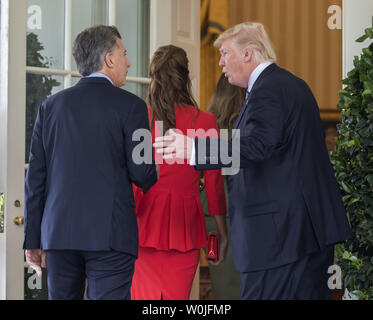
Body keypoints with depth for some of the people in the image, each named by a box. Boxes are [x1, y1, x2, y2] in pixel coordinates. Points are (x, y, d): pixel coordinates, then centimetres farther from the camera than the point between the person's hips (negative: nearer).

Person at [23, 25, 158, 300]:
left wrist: (33, 238, 12)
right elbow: (143, 174, -6)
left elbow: (36, 176, 9)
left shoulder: (51, 105, 10)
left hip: (59, 233, 5)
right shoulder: (130, 105, -3)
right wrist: (151, 178, 19)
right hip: (110, 233, -4)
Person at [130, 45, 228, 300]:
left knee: (145, 296, 8)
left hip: (146, 223, 0)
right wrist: (223, 233, 11)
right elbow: (214, 183, 1)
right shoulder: (205, 122, -4)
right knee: (178, 297, 7)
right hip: (186, 225, 0)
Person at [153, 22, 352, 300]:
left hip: (279, 228, -10)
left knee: (261, 295, -7)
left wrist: (192, 149, -33)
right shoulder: (292, 84, 18)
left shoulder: (267, 90, -14)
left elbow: (256, 146, -28)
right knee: (310, 295, 11)